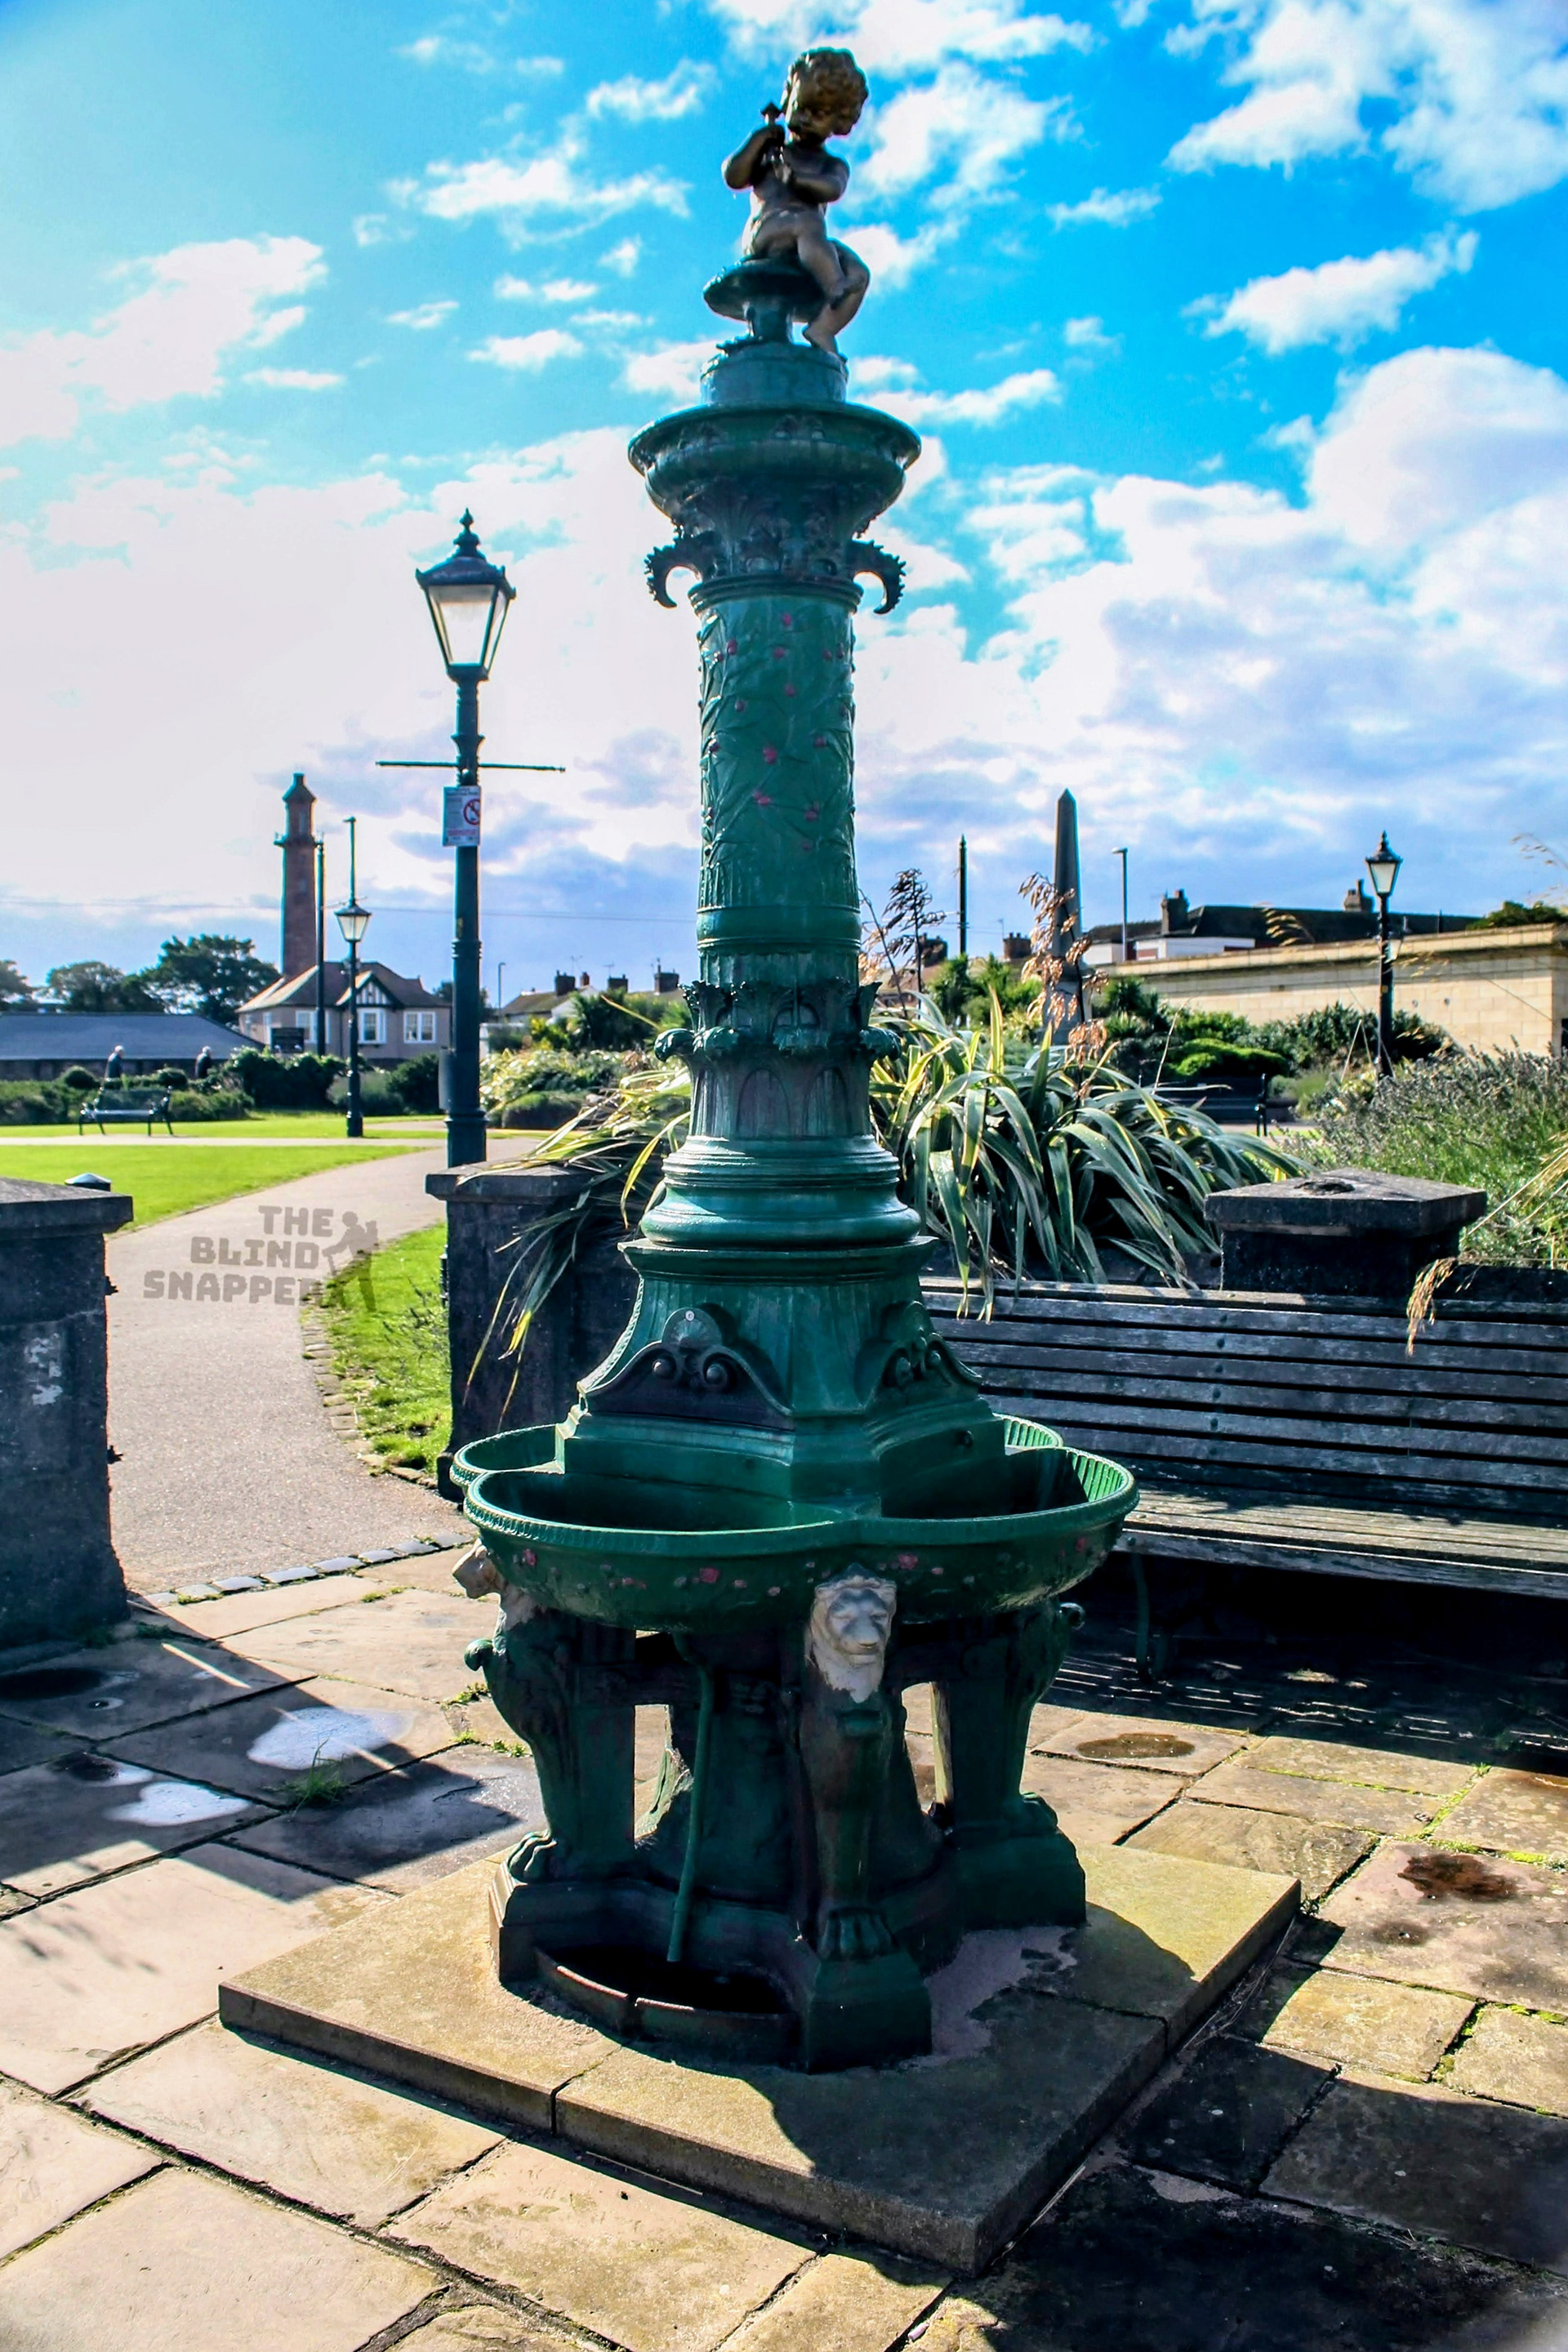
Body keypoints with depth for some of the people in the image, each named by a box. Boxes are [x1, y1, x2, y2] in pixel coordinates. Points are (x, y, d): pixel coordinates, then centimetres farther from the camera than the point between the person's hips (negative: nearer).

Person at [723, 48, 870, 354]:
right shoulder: (768, 152, 27)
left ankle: (821, 330, -43)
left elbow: (832, 189, 1)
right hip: (764, 234, -2)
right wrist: (762, 138, 6)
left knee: (858, 273, -27)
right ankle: (836, 290, -55)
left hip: (807, 248, 3)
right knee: (809, 223, -36)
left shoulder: (833, 165, 26)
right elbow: (733, 177, 9)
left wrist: (795, 178, -13)